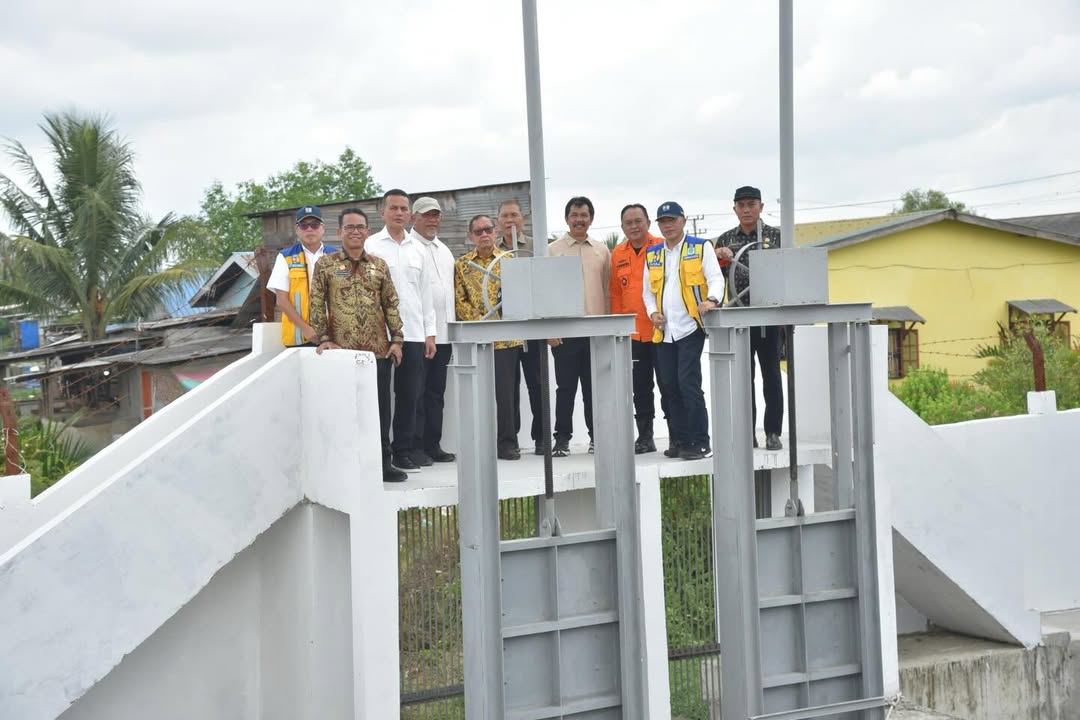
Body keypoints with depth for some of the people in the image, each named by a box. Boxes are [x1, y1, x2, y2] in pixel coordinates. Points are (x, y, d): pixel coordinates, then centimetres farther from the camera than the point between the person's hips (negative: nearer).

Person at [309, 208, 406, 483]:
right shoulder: (325, 264, 3)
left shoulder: (379, 265, 10)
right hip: (342, 349, -2)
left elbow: (391, 304, 11)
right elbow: (317, 305, 1)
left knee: (380, 408, 5)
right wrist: (323, 338, -6)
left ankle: (383, 462, 13)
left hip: (378, 349, 2)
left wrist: (396, 339, 4)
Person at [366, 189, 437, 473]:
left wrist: (429, 332, 11)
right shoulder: (371, 246, 1)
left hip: (413, 332, 4)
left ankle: (404, 449, 14)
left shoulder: (418, 249, 14)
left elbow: (425, 292, 16)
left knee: (409, 394, 6)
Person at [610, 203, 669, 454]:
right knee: (640, 387, 9)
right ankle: (645, 436, 18)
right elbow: (615, 293, 12)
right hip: (632, 332, 4)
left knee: (668, 385, 2)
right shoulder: (618, 254, 9)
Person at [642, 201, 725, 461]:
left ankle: (700, 443, -7)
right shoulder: (652, 254, 16)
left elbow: (716, 278, -6)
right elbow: (647, 290, 20)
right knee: (671, 387, 7)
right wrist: (652, 311, 2)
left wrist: (711, 299, -26)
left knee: (689, 383, -13)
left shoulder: (701, 247, 3)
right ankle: (680, 440, 17)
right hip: (664, 331, 5)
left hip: (690, 326, -5)